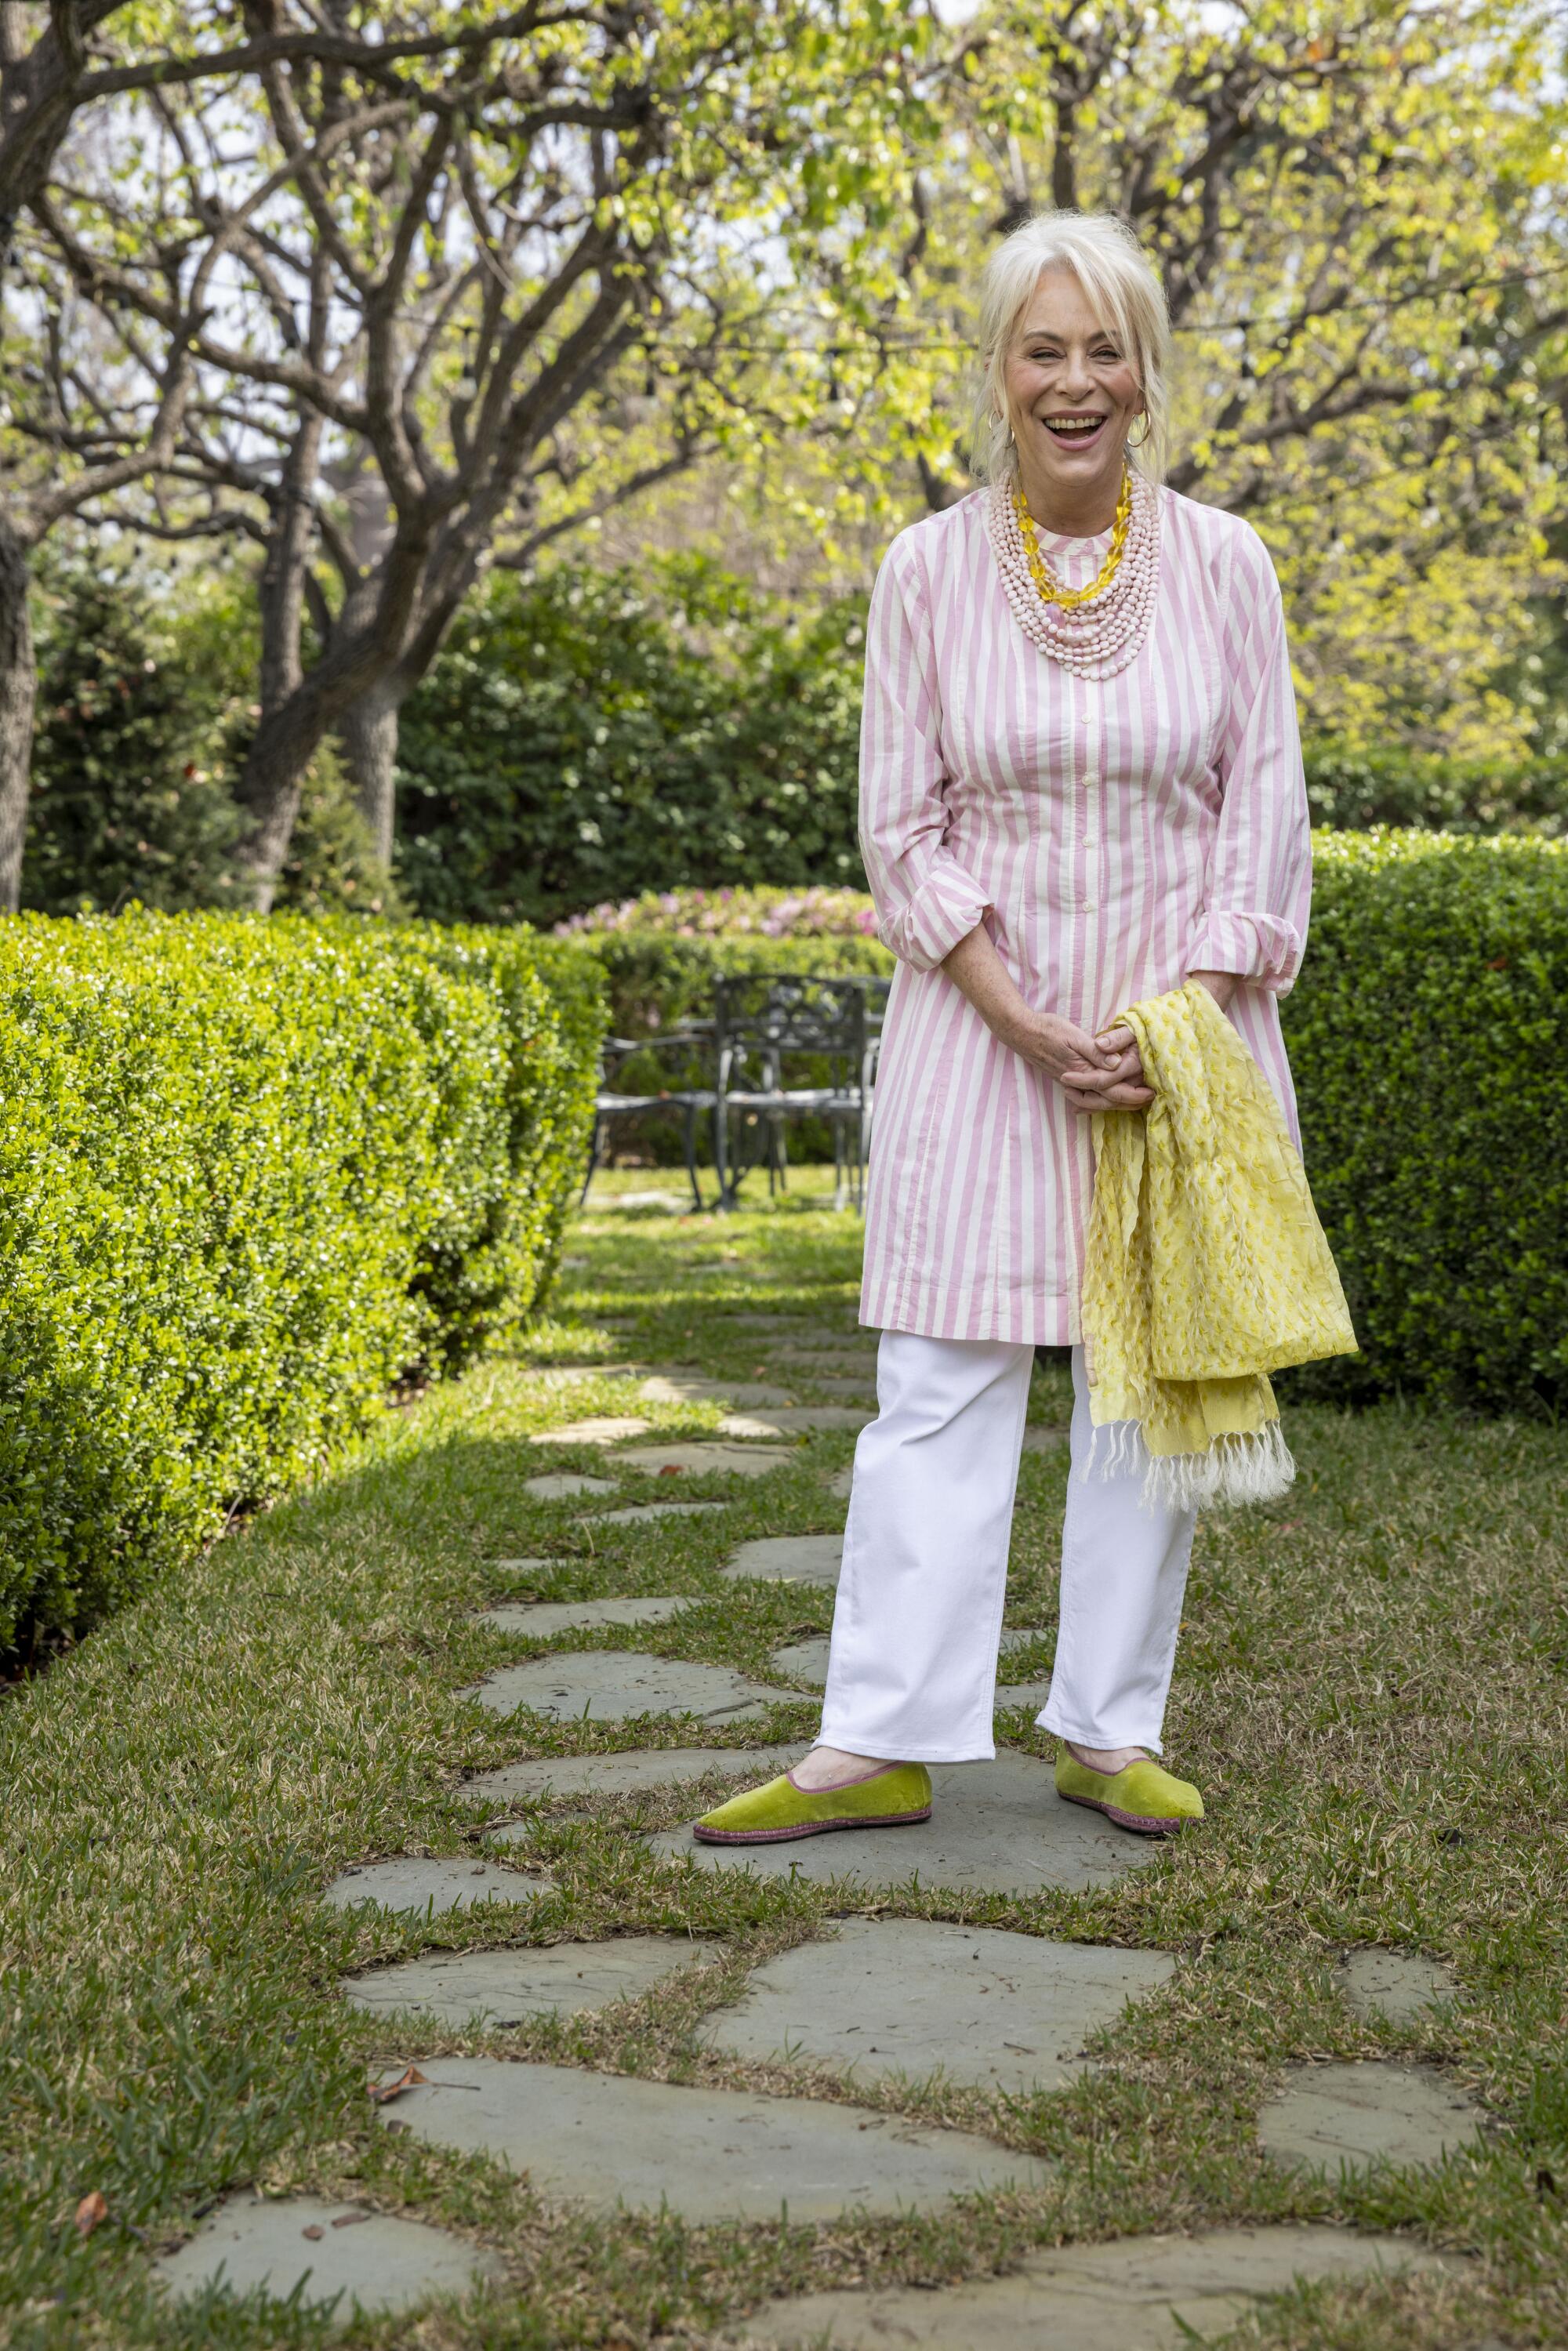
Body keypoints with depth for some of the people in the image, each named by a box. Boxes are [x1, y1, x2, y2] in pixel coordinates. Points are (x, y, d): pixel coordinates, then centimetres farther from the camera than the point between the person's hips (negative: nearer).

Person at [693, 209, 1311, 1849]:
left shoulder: (1222, 564, 0)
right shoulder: (928, 571, -1)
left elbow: (1266, 812, 1)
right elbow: (904, 830, -2)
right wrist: (1030, 1028, -12)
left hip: (1185, 1018, 1)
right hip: (983, 1021, -1)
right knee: (940, 1382, -1)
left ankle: (1111, 1730, 17)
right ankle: (879, 1743, 4)